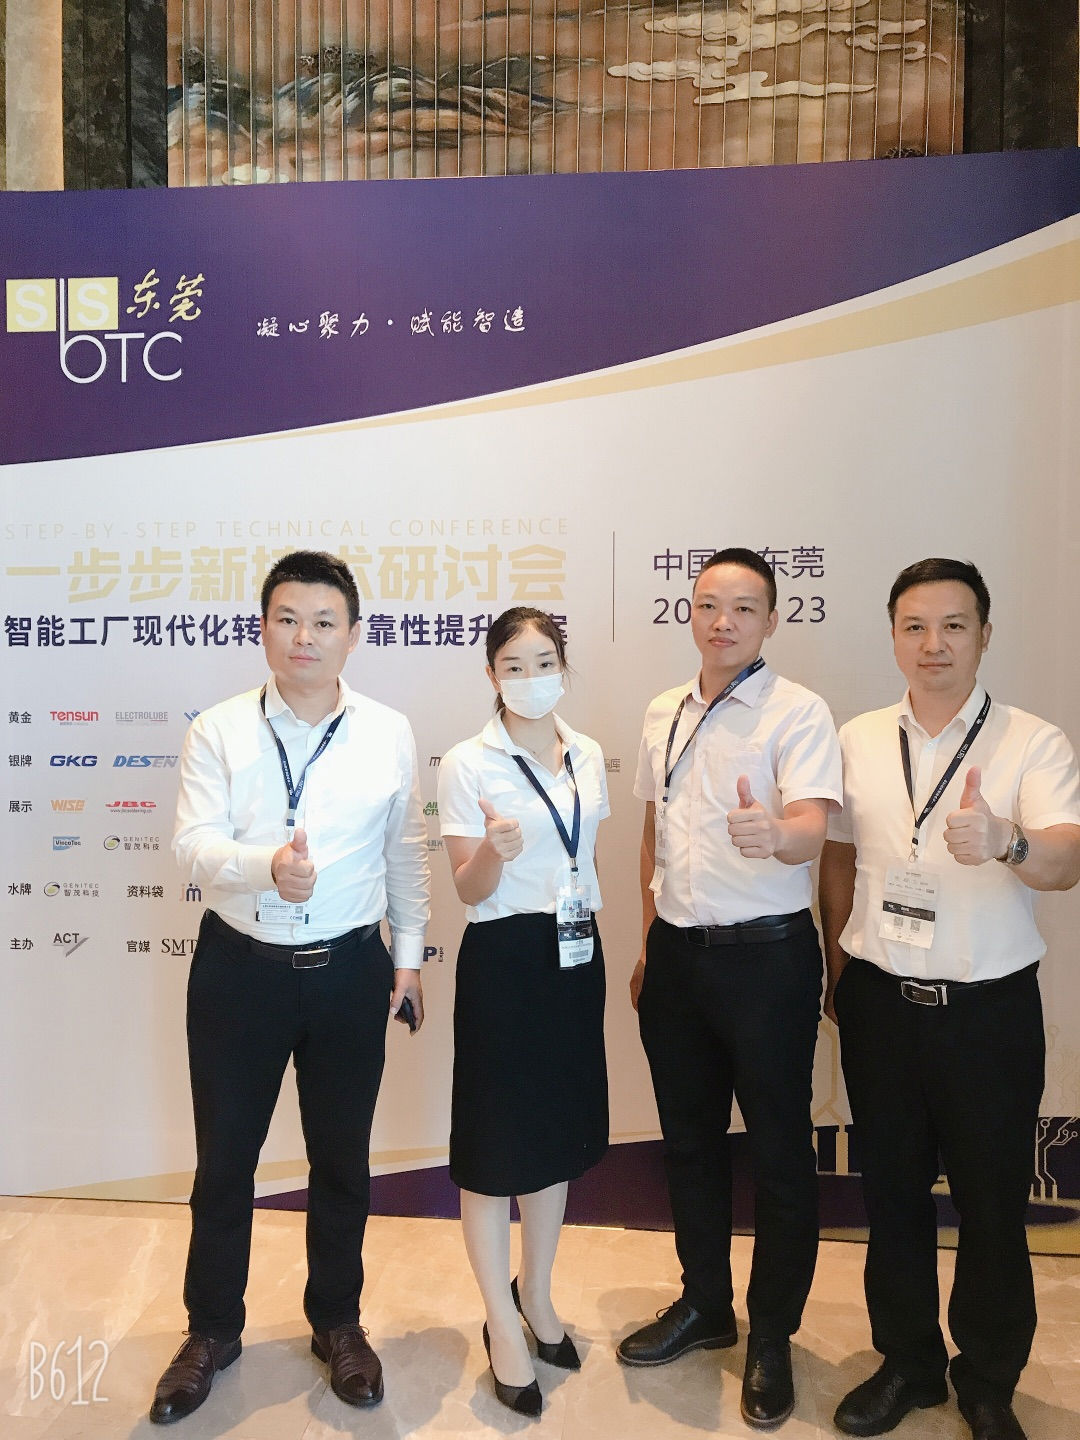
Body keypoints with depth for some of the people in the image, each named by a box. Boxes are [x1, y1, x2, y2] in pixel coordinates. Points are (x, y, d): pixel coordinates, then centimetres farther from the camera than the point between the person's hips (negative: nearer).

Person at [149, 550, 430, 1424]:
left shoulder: (390, 734, -2)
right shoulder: (219, 731, -6)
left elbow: (406, 852, 5)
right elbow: (195, 843, -17)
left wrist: (409, 955, 8)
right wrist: (267, 867, -37)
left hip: (350, 971, 1)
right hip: (238, 968, 0)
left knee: (342, 1158, 16)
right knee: (224, 1159, 15)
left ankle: (337, 1323, 40)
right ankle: (212, 1331, 40)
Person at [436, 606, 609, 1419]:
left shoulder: (588, 756, 6)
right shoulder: (468, 764, -10)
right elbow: (468, 890, -11)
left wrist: (590, 930, 16)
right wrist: (494, 851, -31)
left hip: (576, 954, 6)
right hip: (504, 958, -5)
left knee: (559, 1129, 17)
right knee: (496, 1139, 5)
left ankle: (536, 1293, 39)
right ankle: (502, 1325, 26)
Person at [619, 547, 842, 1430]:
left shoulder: (798, 714, -10)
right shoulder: (664, 714, 8)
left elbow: (812, 827, -23)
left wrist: (774, 834, -47)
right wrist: (647, 945, 14)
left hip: (765, 957, -5)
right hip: (677, 954, 6)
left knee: (779, 1151, 9)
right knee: (689, 1138, 18)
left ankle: (772, 1338, 31)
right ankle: (705, 1305, 40)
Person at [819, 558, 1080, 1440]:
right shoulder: (858, 741, 2)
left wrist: (1005, 841, -44)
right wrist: (838, 970, 12)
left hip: (989, 1008, -2)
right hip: (880, 1003, 3)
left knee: (994, 1203, 13)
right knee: (893, 1190, 17)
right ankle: (906, 1362, 39)